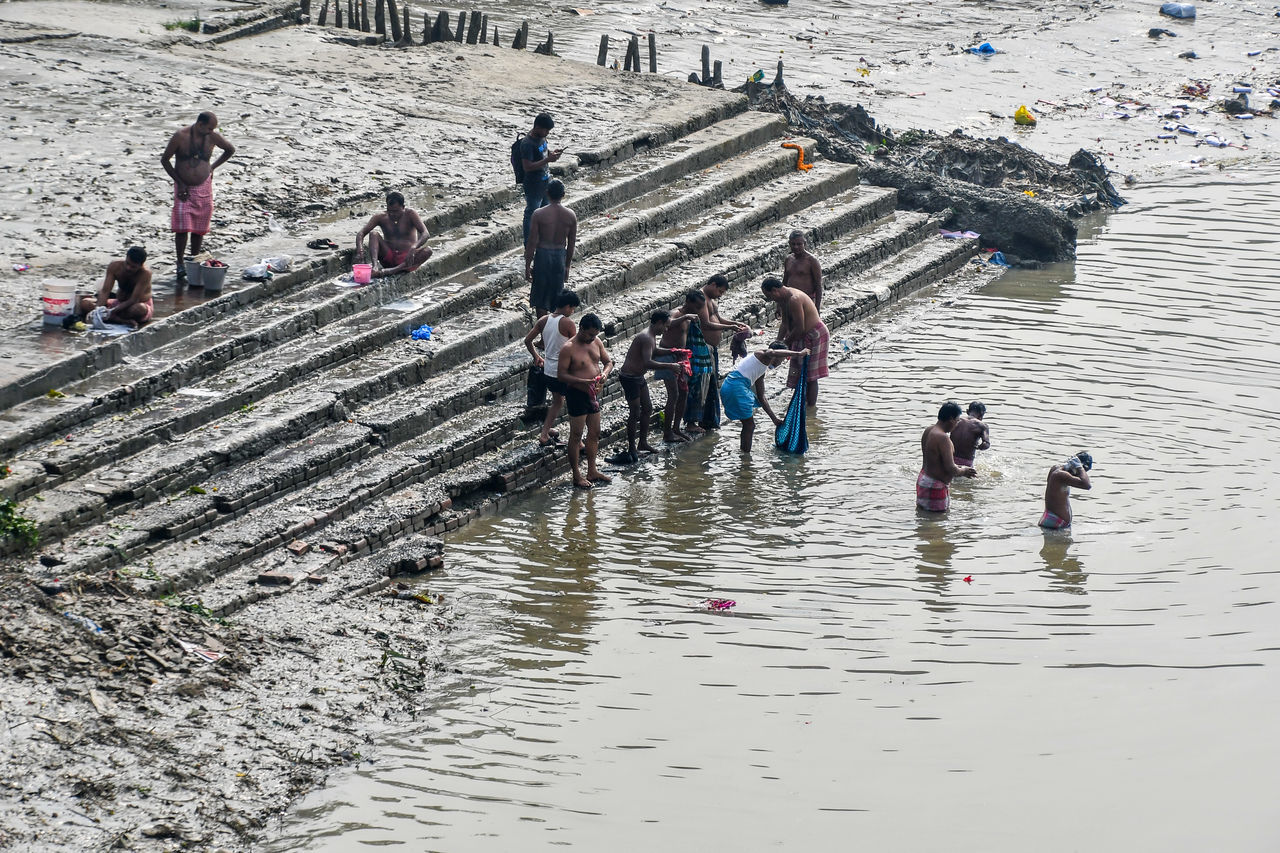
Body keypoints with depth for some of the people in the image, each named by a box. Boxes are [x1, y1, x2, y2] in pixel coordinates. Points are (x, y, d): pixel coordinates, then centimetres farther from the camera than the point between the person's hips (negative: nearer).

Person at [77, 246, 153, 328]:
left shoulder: (145, 273, -25)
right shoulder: (115, 267, -13)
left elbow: (133, 300, -31)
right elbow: (105, 291, -17)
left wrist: (111, 311, -42)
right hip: (120, 303, 5)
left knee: (139, 309, -44)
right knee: (84, 303, -18)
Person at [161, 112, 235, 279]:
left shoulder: (212, 137, -3)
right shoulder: (180, 137, -13)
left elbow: (230, 150, 16)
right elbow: (164, 160, -4)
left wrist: (213, 167, 7)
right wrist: (179, 183, -7)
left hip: (203, 188, 3)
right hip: (183, 188, -3)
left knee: (199, 229, 6)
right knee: (182, 227, -9)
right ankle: (180, 264, 1)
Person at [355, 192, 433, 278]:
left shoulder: (410, 214, -5)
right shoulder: (381, 217, 1)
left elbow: (425, 234, -17)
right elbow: (361, 233, -6)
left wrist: (413, 248, -37)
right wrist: (360, 247, -30)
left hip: (405, 260, -1)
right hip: (388, 259, 1)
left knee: (427, 251, -30)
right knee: (373, 233, -17)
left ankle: (391, 271, -44)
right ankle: (375, 265, -41)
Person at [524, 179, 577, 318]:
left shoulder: (539, 214, -13)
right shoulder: (570, 215, -4)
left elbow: (532, 243, -11)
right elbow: (571, 244, 3)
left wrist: (527, 266, -3)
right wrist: (567, 266, 14)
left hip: (543, 255, -3)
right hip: (560, 256, 3)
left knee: (541, 301, 8)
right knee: (557, 297, 14)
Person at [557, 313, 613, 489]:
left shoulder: (596, 342, 3)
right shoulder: (569, 348, -18)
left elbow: (608, 362, 13)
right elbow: (561, 374, -19)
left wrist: (604, 373, -10)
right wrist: (584, 382, -29)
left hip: (593, 393, 8)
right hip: (577, 394, -8)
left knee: (594, 433, 15)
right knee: (576, 435, 1)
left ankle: (592, 471, 26)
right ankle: (577, 476, 7)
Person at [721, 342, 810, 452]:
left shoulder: (762, 371, 26)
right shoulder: (762, 354, 0)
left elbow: (761, 397, 29)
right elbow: (772, 353, -28)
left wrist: (774, 418, 28)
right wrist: (798, 354, -26)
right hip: (736, 386, -10)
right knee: (749, 425, -5)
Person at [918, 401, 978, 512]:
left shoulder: (928, 431, 7)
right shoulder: (943, 437, -23)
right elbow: (950, 469, -24)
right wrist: (963, 472, -3)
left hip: (923, 479, 10)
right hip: (935, 487, -10)